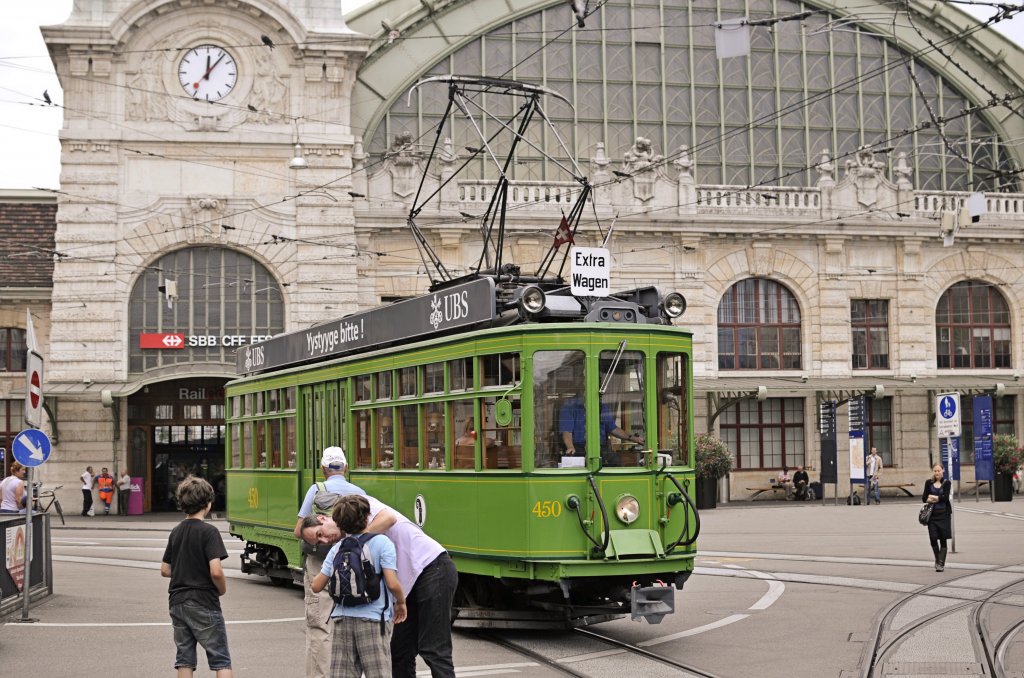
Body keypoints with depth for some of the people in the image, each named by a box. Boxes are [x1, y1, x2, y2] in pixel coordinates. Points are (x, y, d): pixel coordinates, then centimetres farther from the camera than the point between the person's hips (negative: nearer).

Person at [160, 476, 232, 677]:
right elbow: (216, 571, -21)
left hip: (177, 602, 6)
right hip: (203, 604, -6)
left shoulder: (176, 531, 7)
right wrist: (222, 589, -4)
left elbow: (165, 570, 12)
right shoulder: (208, 531, -14)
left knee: (184, 658, 11)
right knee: (221, 660, 0)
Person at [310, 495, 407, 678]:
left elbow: (316, 586, 6)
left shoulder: (337, 549, 5)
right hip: (373, 620, -4)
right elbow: (392, 584, -14)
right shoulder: (381, 543, -7)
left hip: (343, 620, 4)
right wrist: (401, 603, 5)